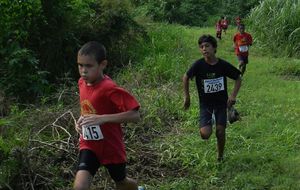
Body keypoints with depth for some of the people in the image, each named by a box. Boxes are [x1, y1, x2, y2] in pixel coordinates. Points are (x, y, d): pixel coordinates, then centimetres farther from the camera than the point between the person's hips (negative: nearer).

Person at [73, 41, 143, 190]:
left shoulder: (109, 89, -26)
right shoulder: (82, 83, -4)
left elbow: (135, 115, -31)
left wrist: (102, 118, -37)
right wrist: (81, 120, -1)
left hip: (111, 147, -4)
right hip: (89, 145, 5)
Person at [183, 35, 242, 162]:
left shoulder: (224, 65, -12)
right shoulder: (199, 65, -16)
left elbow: (238, 78, 2)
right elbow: (186, 78, 0)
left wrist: (233, 95, -9)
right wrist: (187, 97, 2)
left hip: (221, 102, 1)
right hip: (205, 103, -1)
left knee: (220, 132, -1)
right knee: (205, 134, -16)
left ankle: (220, 157, 25)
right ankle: (207, 124, 21)